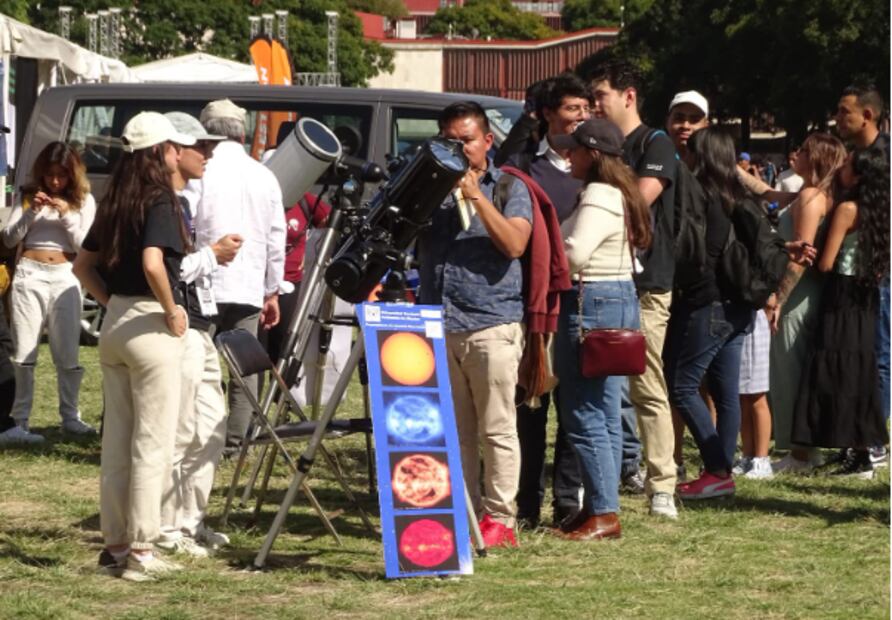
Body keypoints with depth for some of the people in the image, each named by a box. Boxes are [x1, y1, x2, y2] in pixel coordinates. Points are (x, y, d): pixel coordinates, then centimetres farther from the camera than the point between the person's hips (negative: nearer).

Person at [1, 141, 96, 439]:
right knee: (24, 354, 2)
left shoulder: (83, 201, 6)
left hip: (64, 278, 0)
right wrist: (30, 212, -12)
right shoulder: (27, 195, 6)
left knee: (68, 353, 0)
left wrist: (67, 215, -12)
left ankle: (70, 416, 8)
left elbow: (84, 246, 1)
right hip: (28, 276, 0)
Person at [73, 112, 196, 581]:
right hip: (150, 327, -8)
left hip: (114, 324, 8)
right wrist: (172, 311, -16)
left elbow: (83, 265, 15)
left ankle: (115, 543, 17)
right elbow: (153, 263, -28)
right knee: (151, 443, -2)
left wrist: (112, 303, 14)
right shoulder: (160, 202, -14)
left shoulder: (115, 204, 9)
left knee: (115, 441, 12)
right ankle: (141, 552, -2)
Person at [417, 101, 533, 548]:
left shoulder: (508, 188, 5)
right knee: (454, 431, 4)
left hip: (492, 323, -4)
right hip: (439, 325, 4)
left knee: (497, 429, -4)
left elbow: (515, 243, -9)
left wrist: (476, 196, -13)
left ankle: (498, 518, -1)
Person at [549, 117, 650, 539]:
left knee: (584, 414, -7)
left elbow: (574, 255, -25)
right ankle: (602, 506, 16)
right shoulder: (620, 194, 16)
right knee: (605, 413, 12)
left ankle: (603, 513, -7)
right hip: (620, 298, 11)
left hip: (590, 303, -11)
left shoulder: (598, 198, -16)